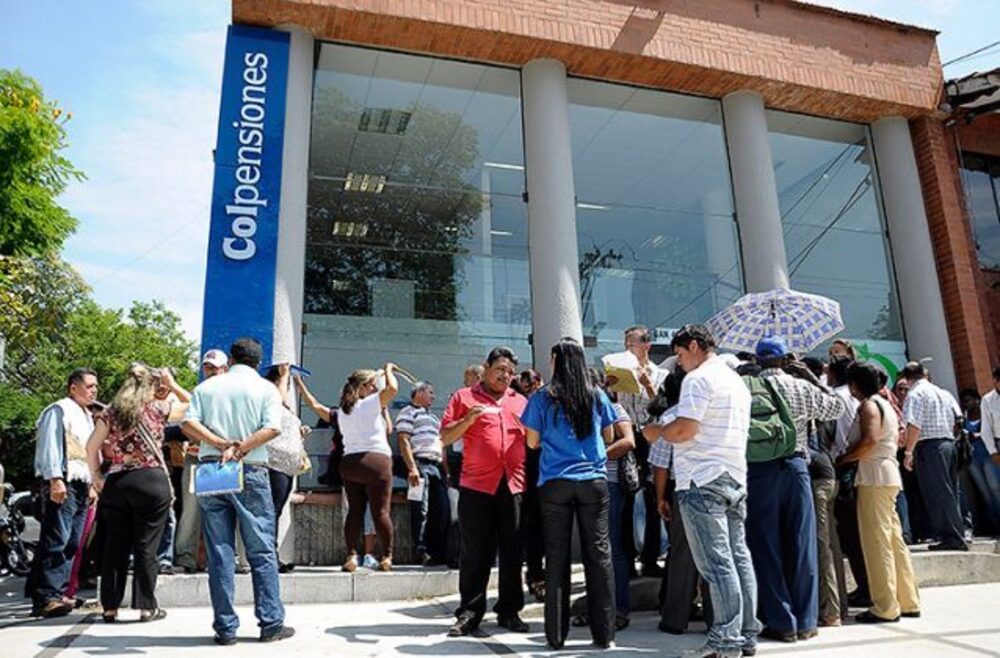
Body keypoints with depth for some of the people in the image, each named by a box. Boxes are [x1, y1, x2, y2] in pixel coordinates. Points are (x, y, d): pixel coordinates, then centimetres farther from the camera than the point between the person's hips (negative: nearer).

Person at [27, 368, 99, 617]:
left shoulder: (87, 416, 25)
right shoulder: (60, 410, -2)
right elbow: (49, 445, -12)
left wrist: (91, 484, 22)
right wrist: (55, 479, -21)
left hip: (81, 485, 9)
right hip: (62, 484, -9)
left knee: (71, 543, 7)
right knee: (56, 541, -14)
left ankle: (57, 593, 11)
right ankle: (46, 597, -14)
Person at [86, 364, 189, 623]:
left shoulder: (110, 413, 8)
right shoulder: (157, 408, 0)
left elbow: (92, 447, 4)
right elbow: (190, 404, 13)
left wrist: (96, 476, 12)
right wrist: (171, 384, 17)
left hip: (115, 483, 4)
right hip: (151, 481, -3)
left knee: (115, 547, 10)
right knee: (146, 547, 2)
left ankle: (110, 606, 17)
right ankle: (147, 606, 7)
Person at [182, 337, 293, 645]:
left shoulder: (207, 387, 11)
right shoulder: (266, 388, 4)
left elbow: (189, 424, -4)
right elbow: (272, 428, -12)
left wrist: (224, 445, -11)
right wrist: (240, 449, -15)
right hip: (251, 472, -2)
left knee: (219, 553, 6)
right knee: (262, 551, 4)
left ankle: (225, 628, 9)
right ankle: (271, 623, 6)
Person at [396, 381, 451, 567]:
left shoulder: (433, 417, 29)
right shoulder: (408, 412, 4)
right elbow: (404, 441, -8)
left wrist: (445, 470, 17)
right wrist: (412, 468, -18)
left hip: (437, 466, 8)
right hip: (420, 464, -8)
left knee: (442, 511, 3)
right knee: (421, 509, -10)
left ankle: (440, 552, 9)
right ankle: (422, 552, -7)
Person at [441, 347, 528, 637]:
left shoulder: (520, 401, 17)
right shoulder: (464, 397, 7)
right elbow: (445, 437, 2)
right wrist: (468, 419, -13)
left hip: (513, 485, 3)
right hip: (477, 485, -3)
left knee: (512, 553, 7)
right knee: (475, 553, 1)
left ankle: (509, 611, 19)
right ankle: (469, 613, 11)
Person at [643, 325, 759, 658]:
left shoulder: (698, 379, -10)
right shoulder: (737, 380, 19)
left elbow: (684, 430, -18)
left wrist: (656, 432, 0)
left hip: (702, 480, -9)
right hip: (735, 478, 9)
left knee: (716, 563, -6)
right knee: (738, 557, 10)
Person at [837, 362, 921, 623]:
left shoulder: (868, 405, -9)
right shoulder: (884, 404, 20)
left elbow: (870, 440, -23)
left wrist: (843, 459, -12)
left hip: (874, 477, -10)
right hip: (888, 475, 10)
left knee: (877, 542, -7)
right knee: (894, 540, 12)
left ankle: (885, 608, -5)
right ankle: (908, 602, 17)